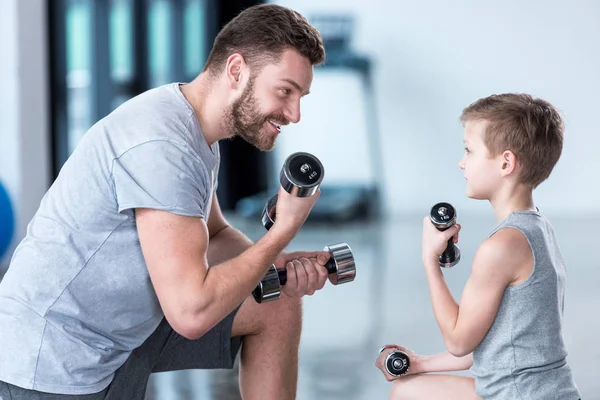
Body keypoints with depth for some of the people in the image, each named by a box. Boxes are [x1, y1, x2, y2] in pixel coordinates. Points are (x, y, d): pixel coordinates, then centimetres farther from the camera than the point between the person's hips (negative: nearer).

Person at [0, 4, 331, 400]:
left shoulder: (195, 130, 5)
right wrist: (285, 229, -18)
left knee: (278, 304, 9)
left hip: (123, 325, 10)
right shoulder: (161, 145, -26)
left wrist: (279, 263, -4)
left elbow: (214, 236, 17)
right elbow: (191, 313, -29)